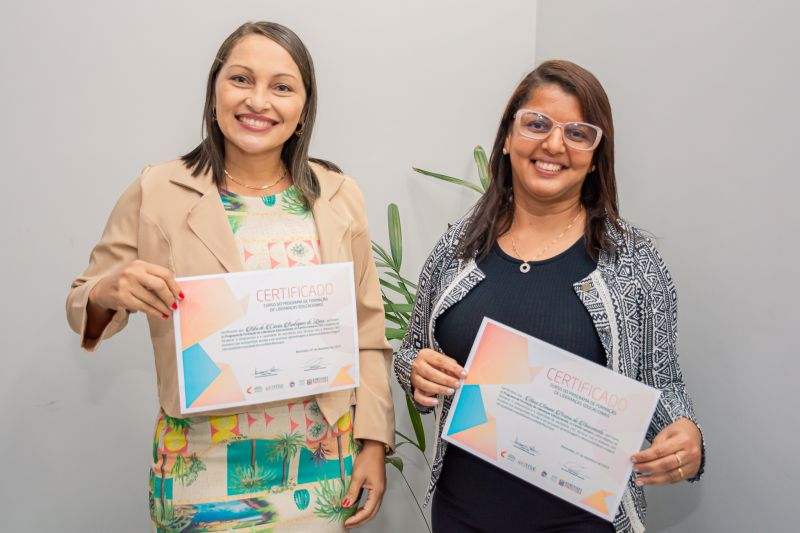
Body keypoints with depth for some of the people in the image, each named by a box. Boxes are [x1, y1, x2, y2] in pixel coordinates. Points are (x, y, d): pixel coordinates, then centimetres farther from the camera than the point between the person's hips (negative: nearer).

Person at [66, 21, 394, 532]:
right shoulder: (156, 193, -4)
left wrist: (374, 443, 2)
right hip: (203, 465, -1)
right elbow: (84, 306, 3)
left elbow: (367, 332, 4)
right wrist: (108, 293, -20)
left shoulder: (340, 196, 0)